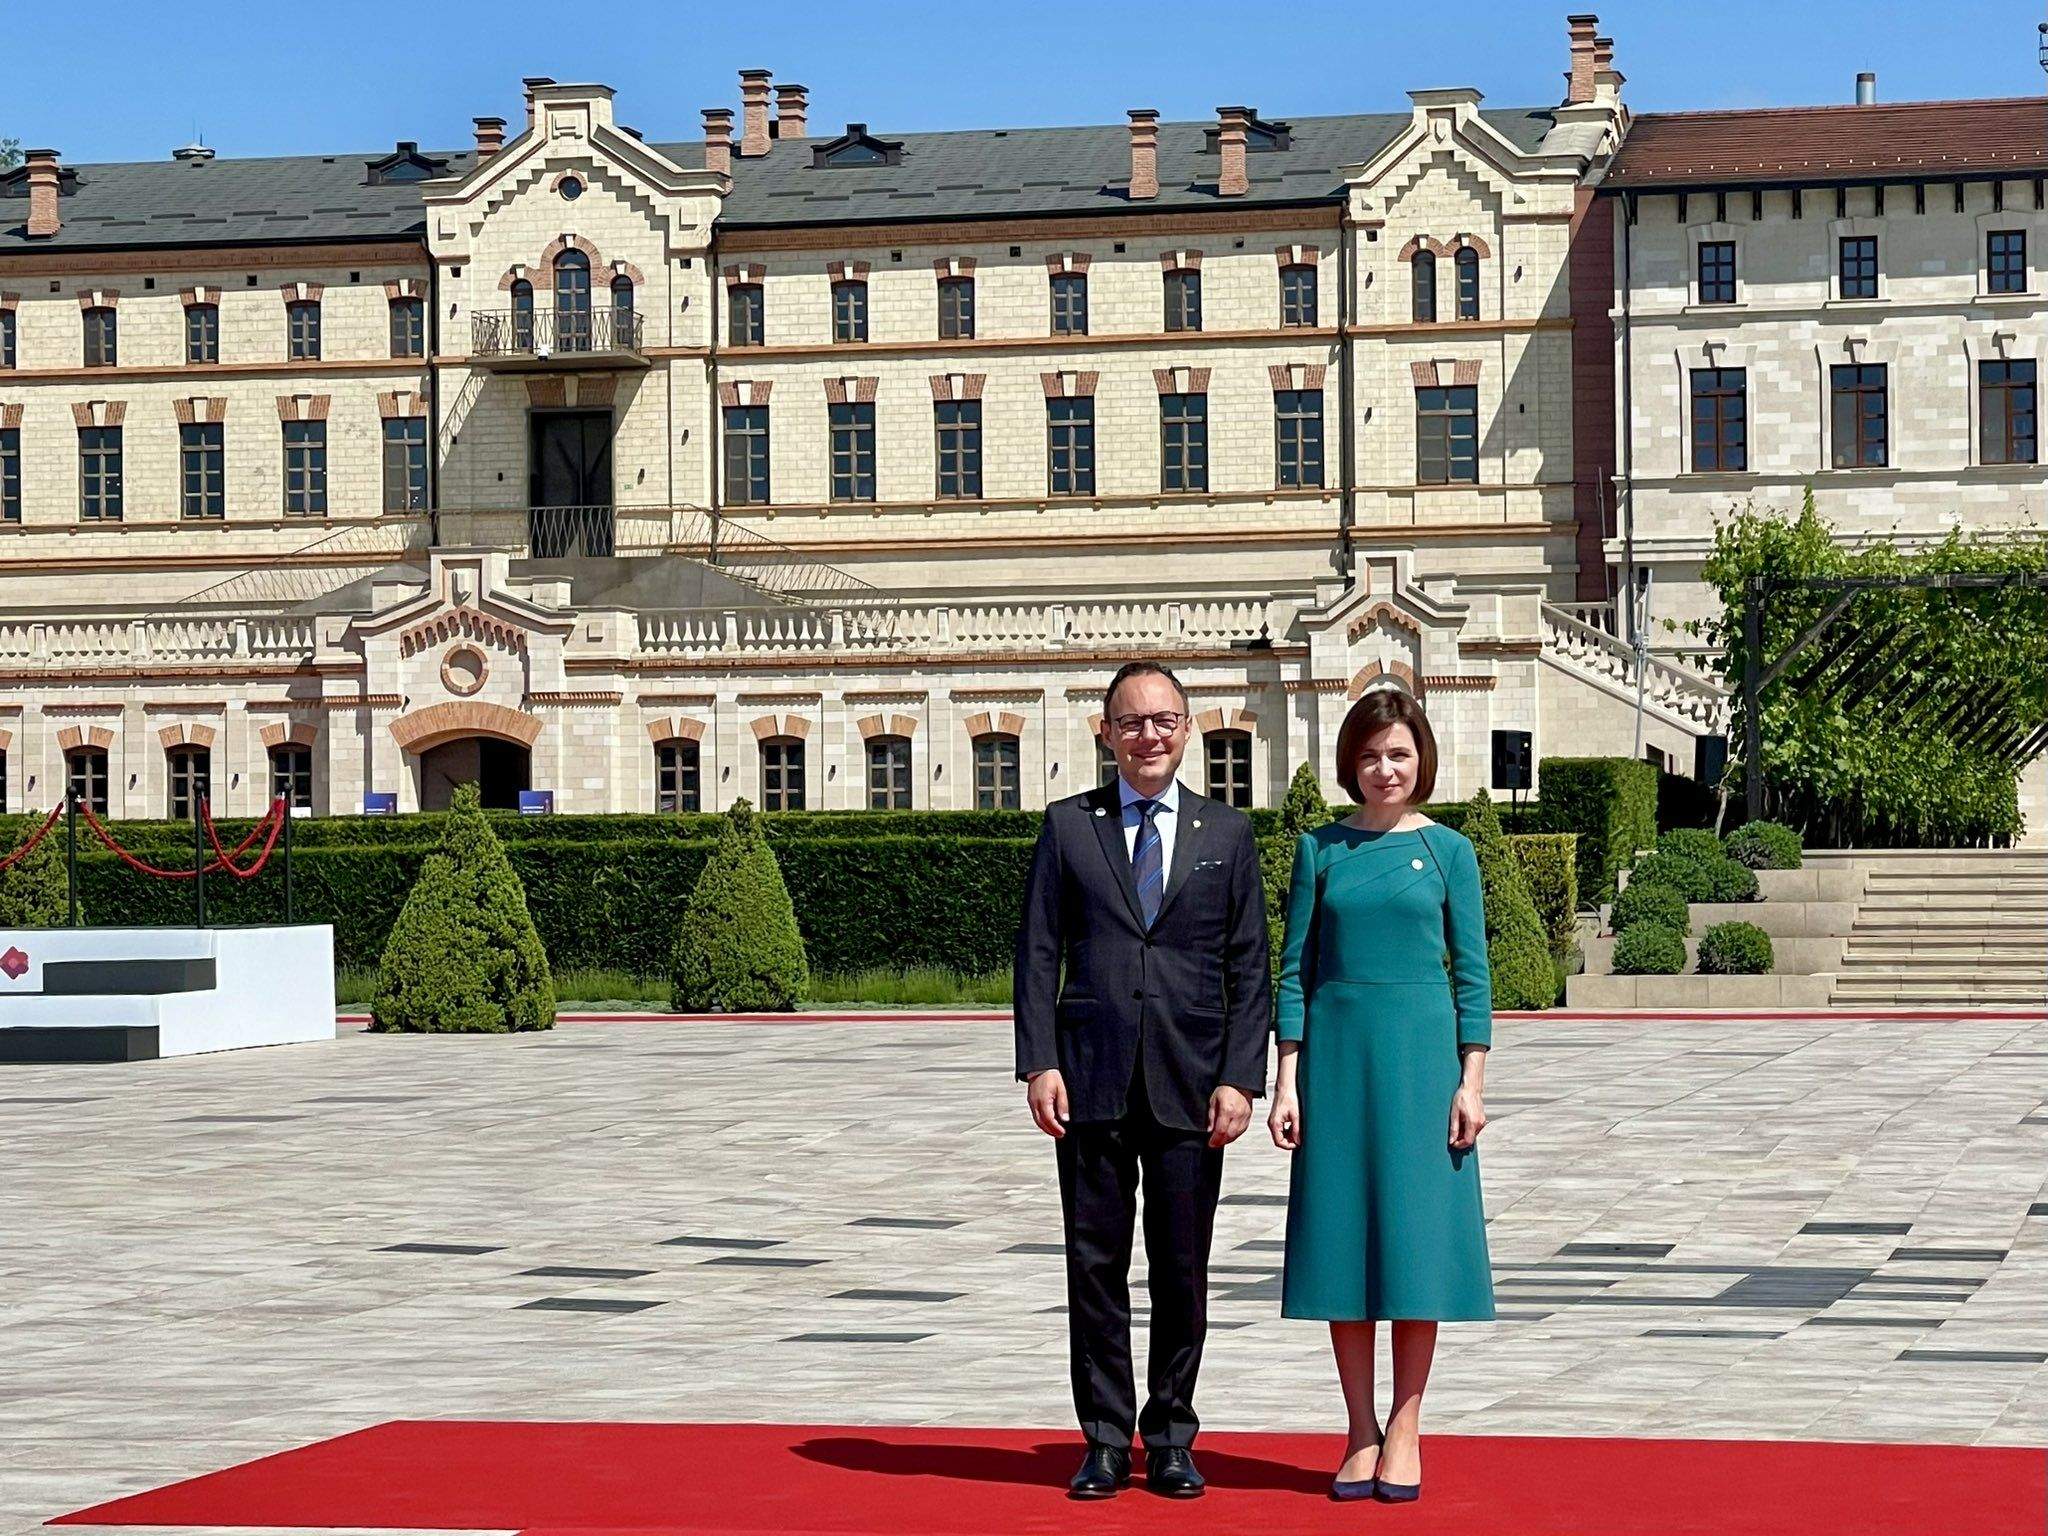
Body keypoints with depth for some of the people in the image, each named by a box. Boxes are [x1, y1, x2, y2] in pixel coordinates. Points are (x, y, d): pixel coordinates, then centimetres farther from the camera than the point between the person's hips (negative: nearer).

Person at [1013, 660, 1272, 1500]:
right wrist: (1039, 1064, -5)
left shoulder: (1227, 832, 8)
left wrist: (1240, 1078, -4)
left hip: (1189, 1083, 0)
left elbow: (1249, 968, 6)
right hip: (1091, 1081, 0)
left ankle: (1171, 1439, 14)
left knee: (1182, 1270, 4)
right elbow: (1038, 952, 5)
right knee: (1095, 1264, 2)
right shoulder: (1068, 825, 8)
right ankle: (1106, 1440, 10)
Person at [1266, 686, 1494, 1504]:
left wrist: (1472, 1082, -4)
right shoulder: (1321, 849, 7)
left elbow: (1472, 974, 4)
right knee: (1343, 1237, 2)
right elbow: (1295, 970, 6)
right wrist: (1287, 1081, 0)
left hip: (1422, 1056, -1)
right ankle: (1360, 1432, 10)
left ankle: (1404, 1432, 7)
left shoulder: (1447, 852, 4)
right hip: (1337, 1052, 1)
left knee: (1416, 1237, -2)